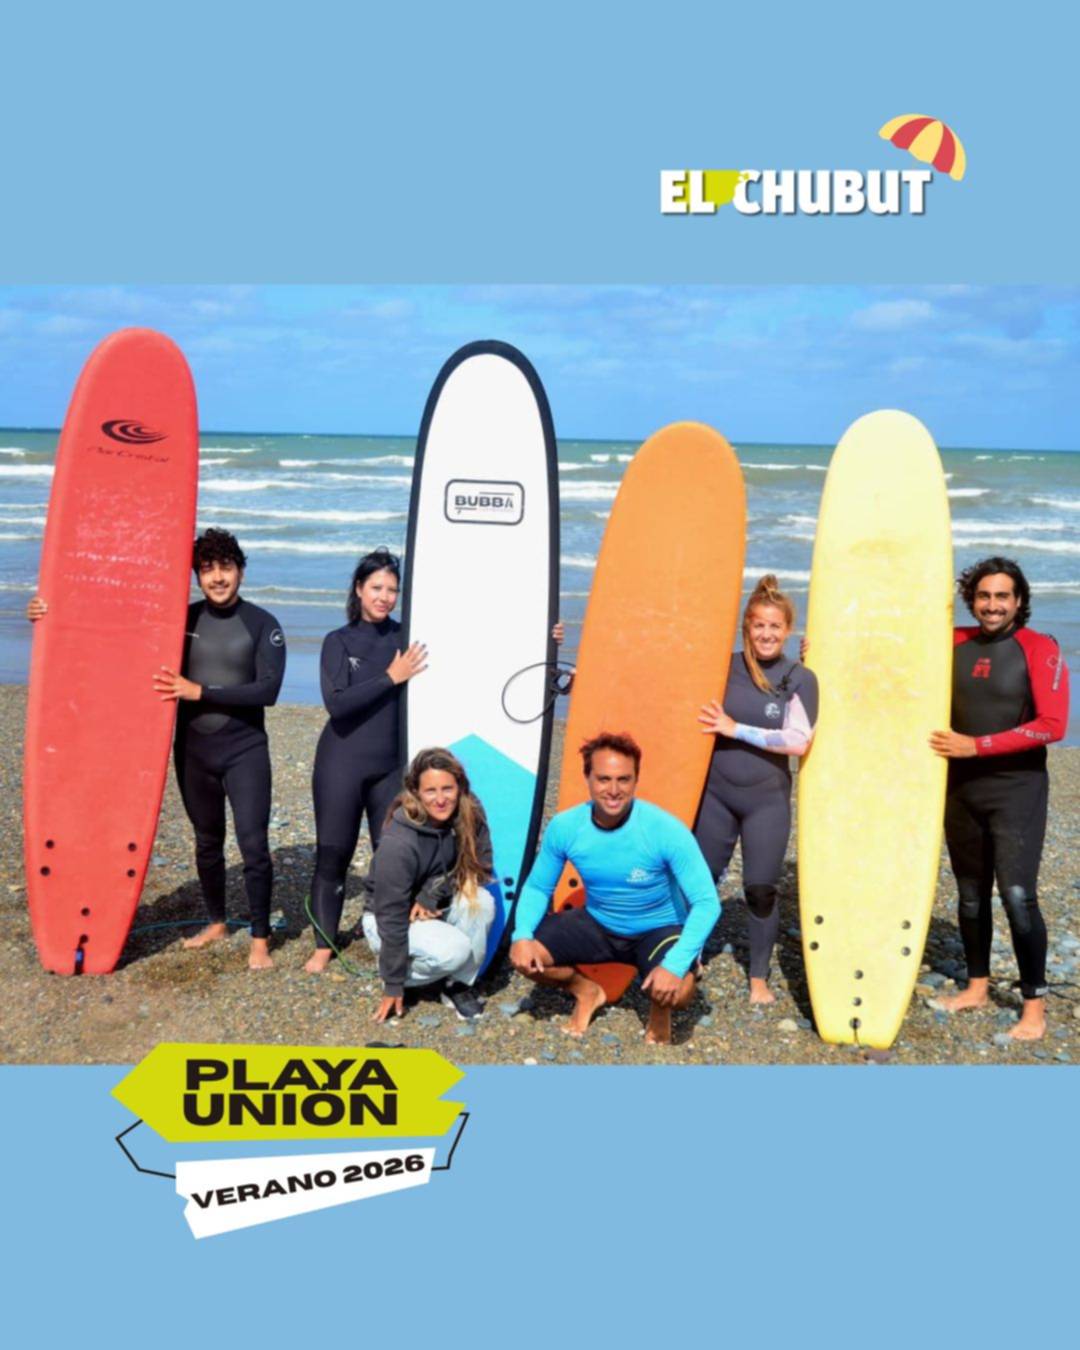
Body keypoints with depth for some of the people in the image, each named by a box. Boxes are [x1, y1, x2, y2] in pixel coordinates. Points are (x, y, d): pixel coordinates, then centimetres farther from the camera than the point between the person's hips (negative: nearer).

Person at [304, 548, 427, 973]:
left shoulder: (405, 637, 5)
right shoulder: (338, 642, -1)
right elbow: (337, 703, -13)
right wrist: (391, 677, -18)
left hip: (390, 766, 2)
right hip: (342, 764, -2)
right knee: (332, 857, 4)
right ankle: (324, 946, 18)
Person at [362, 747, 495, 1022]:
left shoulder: (469, 816, -16)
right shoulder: (398, 844, -31)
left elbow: (479, 869, -7)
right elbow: (391, 916, -25)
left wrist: (432, 895, -23)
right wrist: (393, 987, -20)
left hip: (433, 912, 5)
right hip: (386, 920, -5)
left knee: (481, 901, -25)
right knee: (454, 949, -30)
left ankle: (458, 986, -7)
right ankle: (390, 972, -1)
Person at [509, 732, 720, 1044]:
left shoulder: (666, 830, -28)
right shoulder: (564, 827, -17)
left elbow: (706, 903, -28)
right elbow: (537, 888, -4)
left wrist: (675, 964, -41)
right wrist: (522, 935, -24)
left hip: (659, 928, -3)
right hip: (598, 924, 4)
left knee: (676, 990, -34)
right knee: (524, 955, -16)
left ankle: (660, 1008, 7)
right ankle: (587, 992, 15)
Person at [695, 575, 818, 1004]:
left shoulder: (800, 679, -3)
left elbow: (798, 741, -13)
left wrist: (735, 729, -15)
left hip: (767, 799, -1)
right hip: (716, 792, 1)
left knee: (761, 889, 2)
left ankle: (759, 977, 20)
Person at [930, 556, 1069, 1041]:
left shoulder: (1039, 649, -9)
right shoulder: (953, 643, 3)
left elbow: (1053, 724, -17)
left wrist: (977, 745, -19)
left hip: (1016, 790, -4)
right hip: (961, 788, 5)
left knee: (1017, 896, -10)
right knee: (971, 894, 13)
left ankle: (1035, 1004, 3)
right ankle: (977, 986, 29)